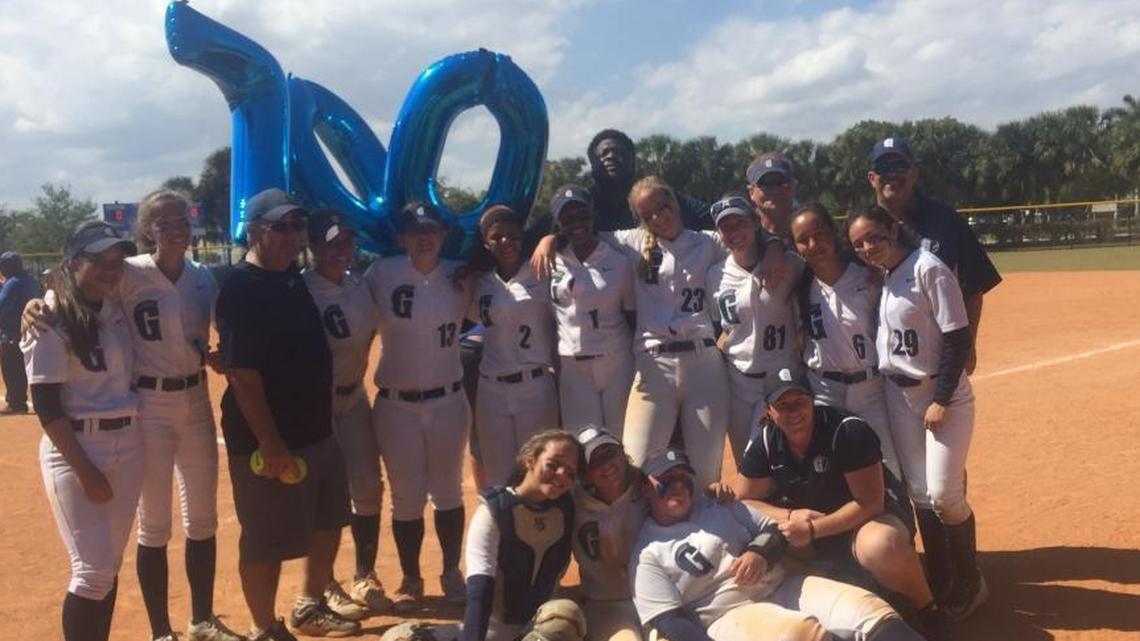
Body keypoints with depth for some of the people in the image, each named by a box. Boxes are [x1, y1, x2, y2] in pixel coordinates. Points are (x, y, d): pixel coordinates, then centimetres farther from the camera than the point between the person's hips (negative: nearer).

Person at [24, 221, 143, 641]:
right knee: (93, 571, -5)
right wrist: (84, 470, -18)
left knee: (110, 566, 14)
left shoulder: (117, 311, 6)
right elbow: (46, 406, -16)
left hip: (127, 447, 7)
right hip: (74, 451, -6)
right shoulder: (51, 322, -13)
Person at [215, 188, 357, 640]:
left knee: (328, 522, 19)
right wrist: (270, 444, -23)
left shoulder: (294, 277, 9)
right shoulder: (240, 290, -17)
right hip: (267, 440, -9)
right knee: (266, 541, 4)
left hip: (317, 429, 9)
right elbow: (242, 375, -21)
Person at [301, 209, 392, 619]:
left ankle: (365, 577, 25)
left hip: (354, 397, 6)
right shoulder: (301, 290, -19)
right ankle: (325, 585, 19)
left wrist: (354, 374, 9)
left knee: (368, 488, 9)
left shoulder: (361, 287, 2)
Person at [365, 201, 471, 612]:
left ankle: (452, 575, 31)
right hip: (395, 405, -1)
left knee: (448, 493, 14)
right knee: (407, 498, 9)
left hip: (447, 401, 1)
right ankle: (410, 580, 27)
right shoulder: (381, 274, -8)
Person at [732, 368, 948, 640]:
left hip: (872, 514, -5)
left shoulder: (849, 431, -25)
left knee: (880, 546, -40)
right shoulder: (764, 443, -11)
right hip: (808, 518, 5)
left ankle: (928, 609, -10)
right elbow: (741, 501, -7)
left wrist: (813, 529, -32)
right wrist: (789, 516, -24)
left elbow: (870, 503, -24)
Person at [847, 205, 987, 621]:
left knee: (943, 494, -8)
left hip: (943, 396, -6)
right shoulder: (878, 279, 5)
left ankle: (970, 583, 14)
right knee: (919, 493, 9)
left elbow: (957, 339, -17)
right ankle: (941, 583, 21)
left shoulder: (928, 269, -15)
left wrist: (941, 400, -19)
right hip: (898, 396, 6)